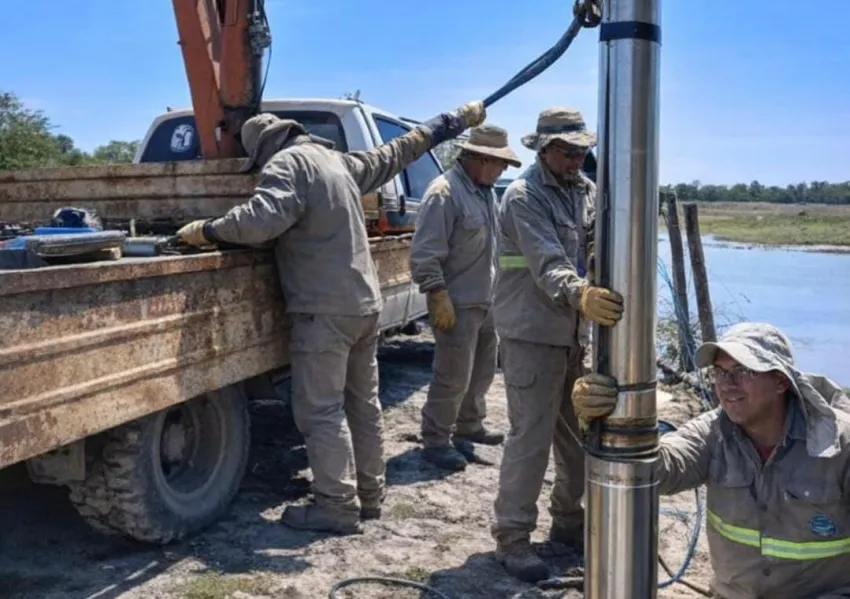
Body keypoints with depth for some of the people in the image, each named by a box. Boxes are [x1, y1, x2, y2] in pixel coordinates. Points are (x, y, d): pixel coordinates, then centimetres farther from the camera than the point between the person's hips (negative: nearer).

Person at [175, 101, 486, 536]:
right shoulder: (339, 160, 17)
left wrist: (208, 231, -13)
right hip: (364, 302, 9)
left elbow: (263, 219, -27)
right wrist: (456, 121, 39)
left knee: (321, 411, -3)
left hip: (325, 308, -9)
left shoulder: (287, 163, -10)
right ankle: (369, 495, 26)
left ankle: (338, 507, 1)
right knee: (363, 404, 15)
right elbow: (395, 153, 27)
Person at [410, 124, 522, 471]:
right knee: (453, 378, -4)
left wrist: (495, 289, 19)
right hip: (458, 304, -9)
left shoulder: (484, 191, 11)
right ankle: (435, 442, 8)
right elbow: (424, 254, -21)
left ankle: (469, 425, 36)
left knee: (482, 370, 19)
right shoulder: (444, 192, -19)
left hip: (485, 300, 9)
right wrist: (440, 298, -22)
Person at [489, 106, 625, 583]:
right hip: (533, 333, -7)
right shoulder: (523, 196, -13)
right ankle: (512, 538, 6)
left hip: (579, 333, 7)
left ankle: (569, 521, 31)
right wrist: (581, 295, -45)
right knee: (531, 436, -5)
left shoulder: (588, 190, 10)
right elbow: (547, 263, -27)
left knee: (578, 432, 15)